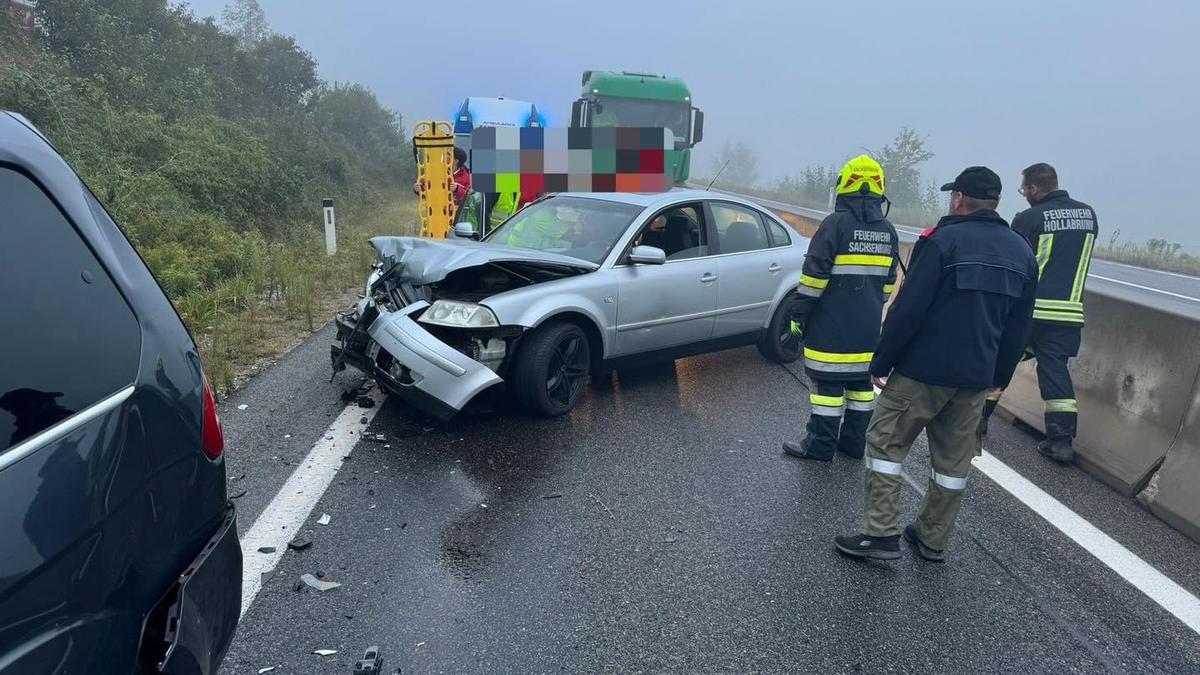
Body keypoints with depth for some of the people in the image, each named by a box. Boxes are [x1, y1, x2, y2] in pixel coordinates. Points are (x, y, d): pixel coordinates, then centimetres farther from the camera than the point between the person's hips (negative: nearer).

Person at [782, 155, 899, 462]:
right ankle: (853, 441, 22)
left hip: (832, 325, -7)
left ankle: (820, 445, 5)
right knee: (861, 378, 13)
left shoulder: (835, 223, -12)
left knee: (828, 380, -2)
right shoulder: (888, 231, 10)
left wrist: (798, 314, -8)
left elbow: (814, 276, -15)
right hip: (868, 326, 7)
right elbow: (888, 281, 16)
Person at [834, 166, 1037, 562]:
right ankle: (933, 539, 25)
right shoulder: (1022, 253, 10)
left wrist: (881, 362, -9)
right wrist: (999, 376, 20)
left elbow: (908, 309, -16)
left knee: (885, 443, 3)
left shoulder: (943, 241, -11)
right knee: (954, 459, 14)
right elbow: (1020, 326, 13)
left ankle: (881, 534, 2)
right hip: (976, 377, 7)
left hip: (923, 370, -6)